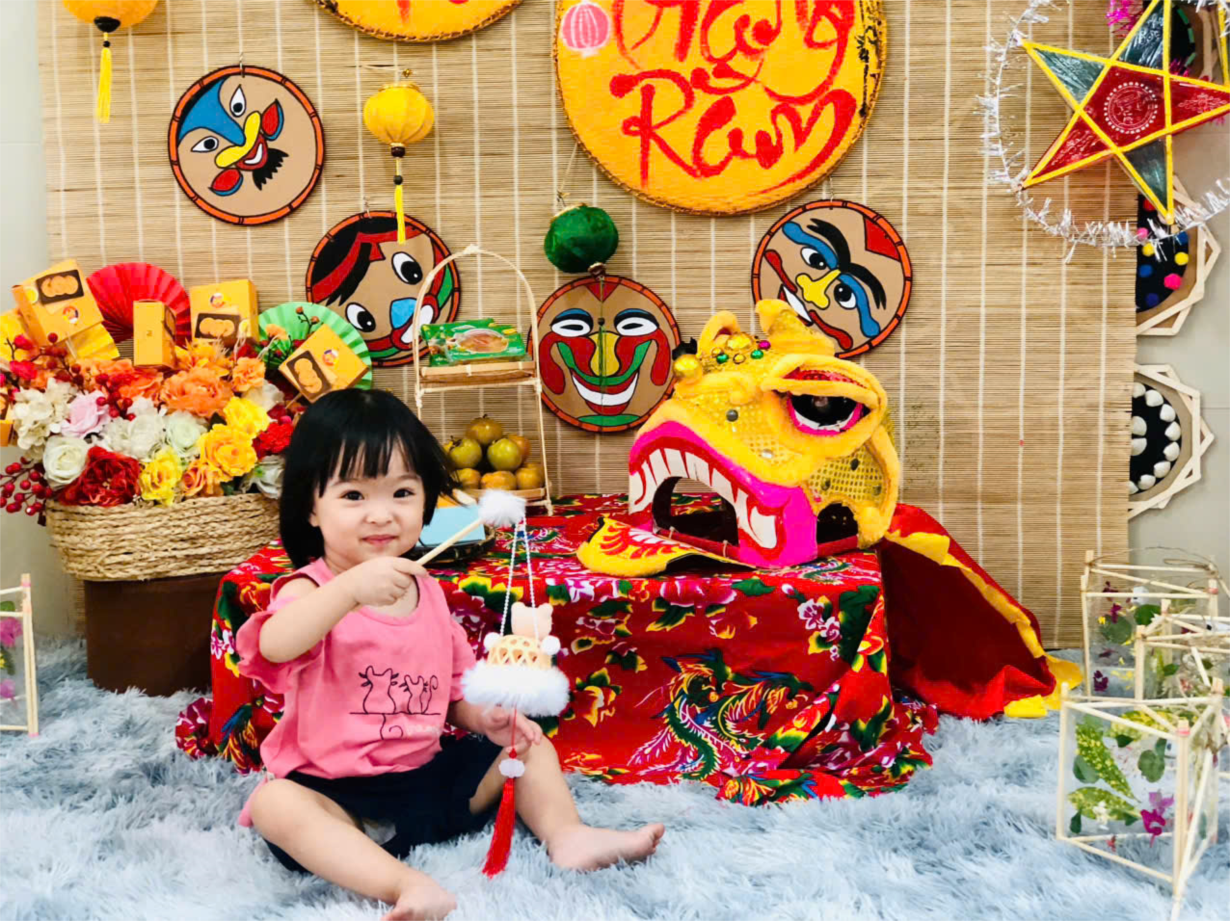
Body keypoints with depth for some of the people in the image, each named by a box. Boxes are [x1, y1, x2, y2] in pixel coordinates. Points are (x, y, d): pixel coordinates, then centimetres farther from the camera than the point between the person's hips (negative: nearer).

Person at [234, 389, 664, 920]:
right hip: (337, 793, -5)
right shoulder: (313, 591, -12)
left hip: (429, 778, 6)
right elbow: (274, 646, -37)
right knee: (275, 804, -35)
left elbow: (454, 688, 16)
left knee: (529, 744, 5)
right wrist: (350, 587, -48)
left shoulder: (428, 594, 5)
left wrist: (485, 716, -6)